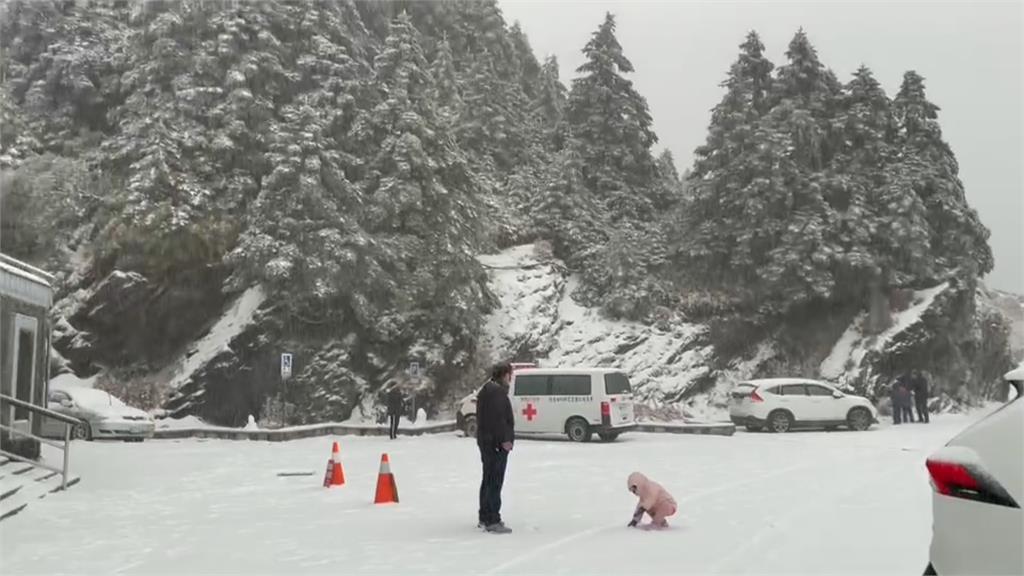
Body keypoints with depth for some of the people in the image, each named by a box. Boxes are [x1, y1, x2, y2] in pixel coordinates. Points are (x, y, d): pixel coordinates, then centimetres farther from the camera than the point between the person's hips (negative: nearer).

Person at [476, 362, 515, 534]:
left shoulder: (486, 390, 18)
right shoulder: (497, 391, -16)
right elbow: (498, 418, -24)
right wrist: (504, 439, -22)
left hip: (486, 441, 11)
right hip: (496, 442, -11)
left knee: (488, 479, 18)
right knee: (495, 481, -10)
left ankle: (485, 518, 26)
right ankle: (492, 521, -10)